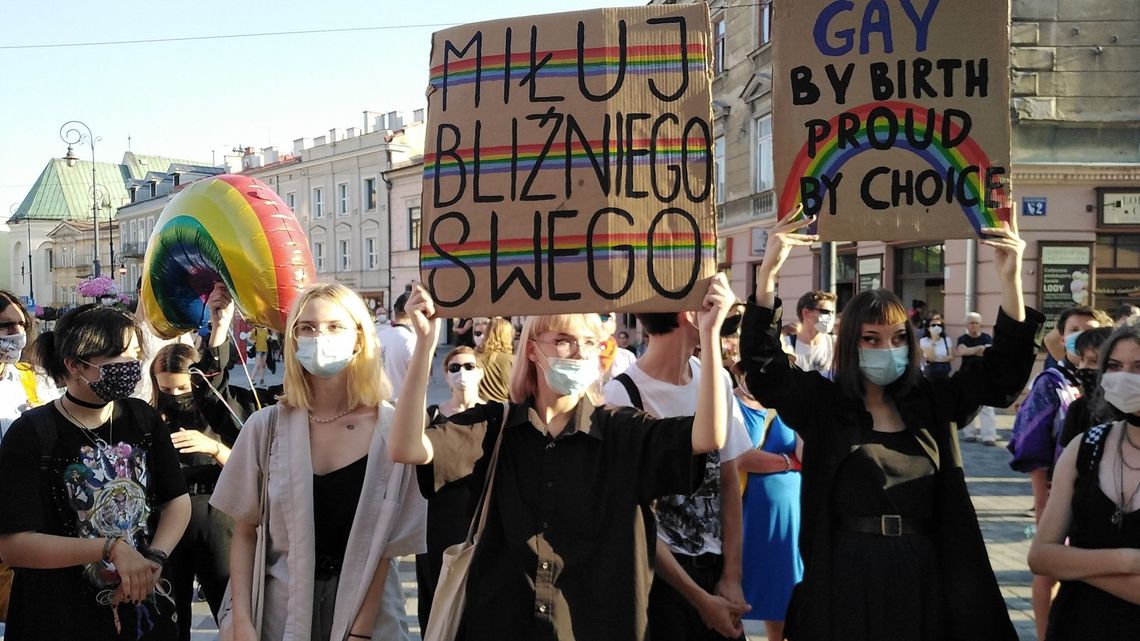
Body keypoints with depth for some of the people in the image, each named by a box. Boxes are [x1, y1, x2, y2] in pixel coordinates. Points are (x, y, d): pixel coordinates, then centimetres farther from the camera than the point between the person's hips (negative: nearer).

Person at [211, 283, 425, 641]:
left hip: (366, 611, -1)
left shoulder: (390, 430, -8)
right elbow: (245, 533, 2)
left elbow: (385, 544, -6)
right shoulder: (266, 427, -4)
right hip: (279, 610, 1)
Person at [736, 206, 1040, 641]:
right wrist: (769, 271, -24)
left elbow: (1003, 373, 2)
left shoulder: (932, 402, 6)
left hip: (923, 574, 3)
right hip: (846, 576, -2)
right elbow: (762, 366, -12)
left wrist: (1010, 278, -11)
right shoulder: (821, 403, -1)